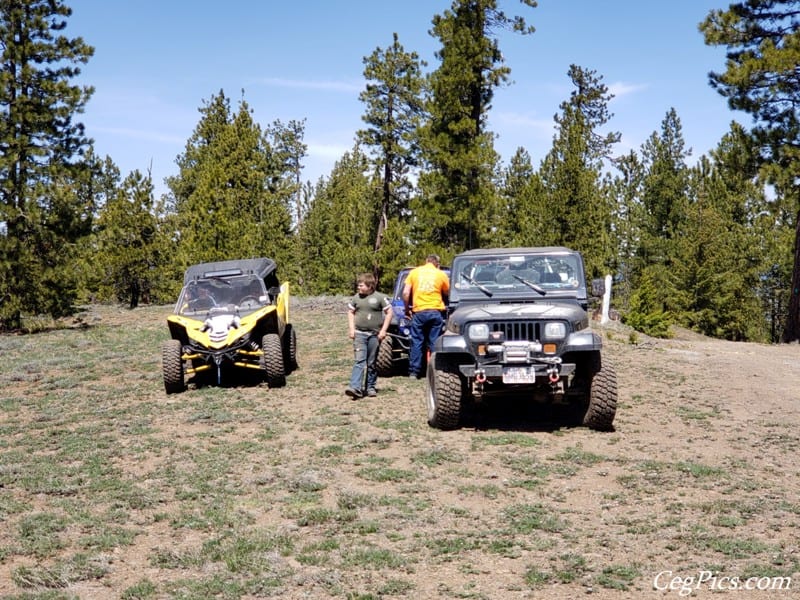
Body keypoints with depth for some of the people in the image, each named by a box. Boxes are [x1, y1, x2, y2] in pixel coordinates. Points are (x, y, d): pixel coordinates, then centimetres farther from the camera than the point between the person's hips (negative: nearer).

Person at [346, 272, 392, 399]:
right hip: (359, 334, 1)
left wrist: (383, 330, -7)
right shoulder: (356, 298, 6)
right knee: (359, 361, -9)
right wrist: (352, 329, 5)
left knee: (372, 363, 8)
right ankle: (356, 388, -18)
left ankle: (371, 387, 19)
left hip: (375, 335, -1)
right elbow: (350, 312, 16)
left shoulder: (380, 297, -4)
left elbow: (389, 313, -2)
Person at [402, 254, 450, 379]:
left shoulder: (414, 272, 7)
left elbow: (405, 293, 2)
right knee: (434, 343, 5)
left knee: (416, 342, 6)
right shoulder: (441, 274, 6)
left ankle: (414, 372, 5)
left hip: (418, 311, 0)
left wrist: (407, 308, 12)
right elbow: (447, 293, 12)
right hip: (435, 311, 0)